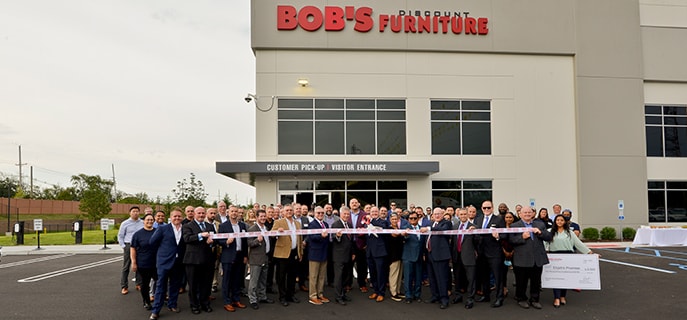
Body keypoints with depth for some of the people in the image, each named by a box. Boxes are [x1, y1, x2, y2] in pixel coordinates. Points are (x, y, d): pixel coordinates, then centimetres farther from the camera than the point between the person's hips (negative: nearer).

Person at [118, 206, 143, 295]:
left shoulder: (142, 223, 5)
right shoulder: (125, 223, 1)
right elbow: (120, 236, 5)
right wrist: (123, 246, -2)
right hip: (129, 246, -2)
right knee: (126, 267, 2)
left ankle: (139, 284, 18)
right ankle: (124, 287, 8)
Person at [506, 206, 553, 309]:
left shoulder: (540, 224, 12)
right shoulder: (514, 226, 1)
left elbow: (549, 237, 5)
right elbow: (511, 240, -7)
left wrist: (540, 232, -11)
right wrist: (522, 237, -19)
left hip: (537, 259, 3)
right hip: (522, 260, -3)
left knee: (536, 281, 11)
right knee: (521, 281, 6)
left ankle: (534, 300, 24)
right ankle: (521, 299, 23)